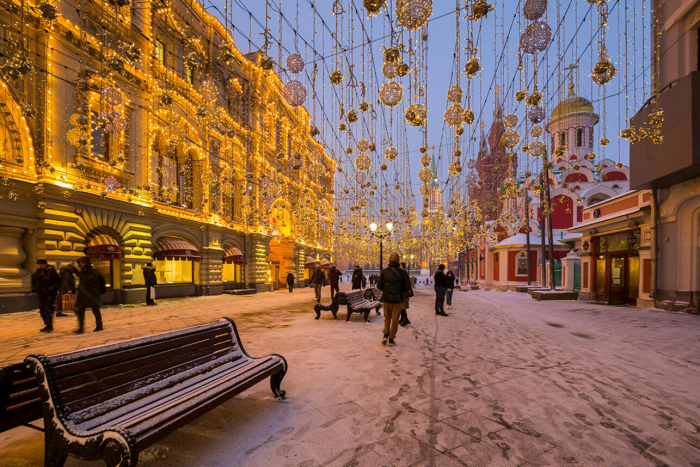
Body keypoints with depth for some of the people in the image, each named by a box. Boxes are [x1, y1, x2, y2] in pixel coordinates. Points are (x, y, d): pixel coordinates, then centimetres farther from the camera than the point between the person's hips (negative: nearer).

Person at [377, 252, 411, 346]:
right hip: (398, 299, -1)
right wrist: (402, 292, 11)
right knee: (395, 319, 10)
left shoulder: (384, 271, -3)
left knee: (387, 317, 18)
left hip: (387, 298, 1)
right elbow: (408, 286, -9)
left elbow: (379, 286, -4)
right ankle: (391, 339, 12)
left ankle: (386, 335, 3)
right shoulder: (402, 272, -5)